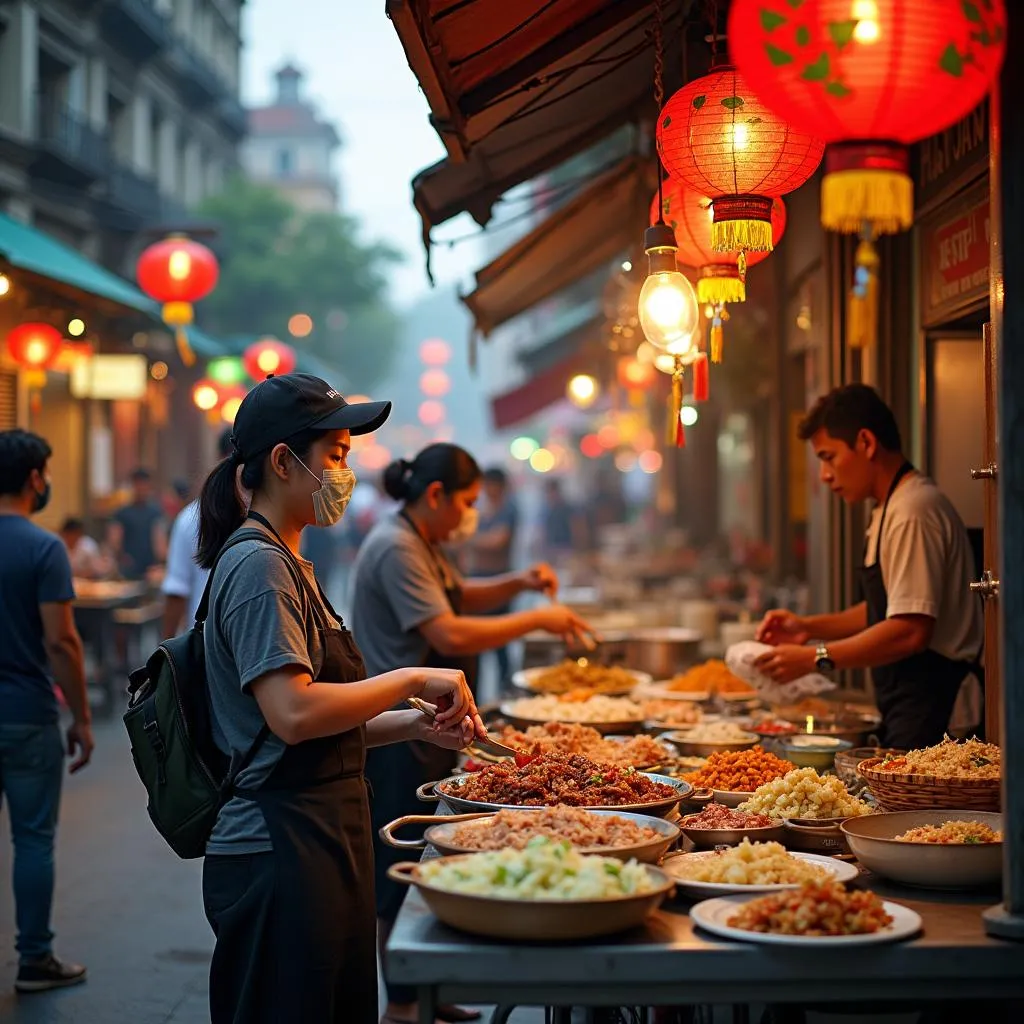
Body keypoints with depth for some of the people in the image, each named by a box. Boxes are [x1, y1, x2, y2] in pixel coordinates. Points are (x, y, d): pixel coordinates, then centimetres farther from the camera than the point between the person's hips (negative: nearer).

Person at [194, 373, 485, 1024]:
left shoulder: (287, 565, 17)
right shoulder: (258, 565, -14)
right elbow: (293, 714, -25)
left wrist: (418, 724, 6)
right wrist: (413, 681, -16)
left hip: (324, 844, 10)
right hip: (281, 854, -10)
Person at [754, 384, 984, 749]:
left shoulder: (913, 512, -17)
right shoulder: (893, 509, 16)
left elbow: (910, 630, -24)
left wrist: (815, 659, -19)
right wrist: (809, 627, 13)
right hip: (909, 709, 10)